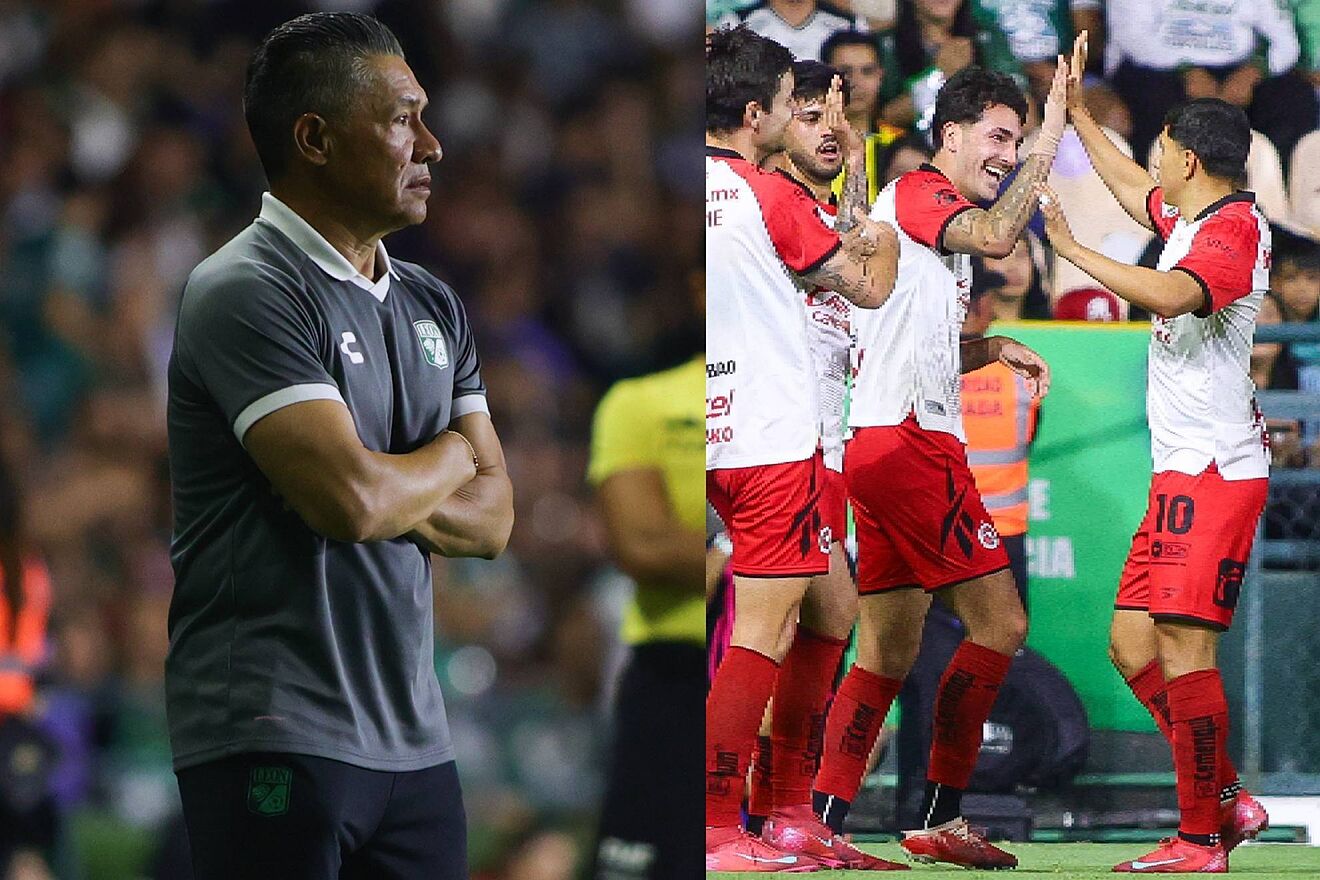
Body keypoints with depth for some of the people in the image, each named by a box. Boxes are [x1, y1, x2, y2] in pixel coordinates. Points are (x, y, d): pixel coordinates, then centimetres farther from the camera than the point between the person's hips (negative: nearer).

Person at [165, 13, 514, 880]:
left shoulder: (433, 306, 16)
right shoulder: (245, 294, -10)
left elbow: (492, 518, 12)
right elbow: (352, 499, -20)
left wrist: (386, 493, -9)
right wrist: (453, 455, 1)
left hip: (415, 735, 7)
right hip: (276, 736, -7)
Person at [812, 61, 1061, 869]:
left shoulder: (945, 229, 24)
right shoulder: (917, 195, -6)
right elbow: (998, 237, -27)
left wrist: (993, 348, 12)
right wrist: (1051, 141, -21)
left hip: (888, 446, 10)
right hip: (911, 441, -10)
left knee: (889, 654, 9)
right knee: (999, 623, -8)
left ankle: (825, 824, 7)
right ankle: (941, 818, -7)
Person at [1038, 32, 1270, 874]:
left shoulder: (1235, 227, -13)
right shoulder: (1192, 219, 16)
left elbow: (1170, 294, -33)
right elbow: (1132, 187, 39)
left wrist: (1075, 250, -25)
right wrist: (1077, 110, 43)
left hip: (1216, 472, -10)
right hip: (1181, 472, 10)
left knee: (1182, 647, -13)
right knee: (1133, 645, 8)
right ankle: (1230, 801, 14)